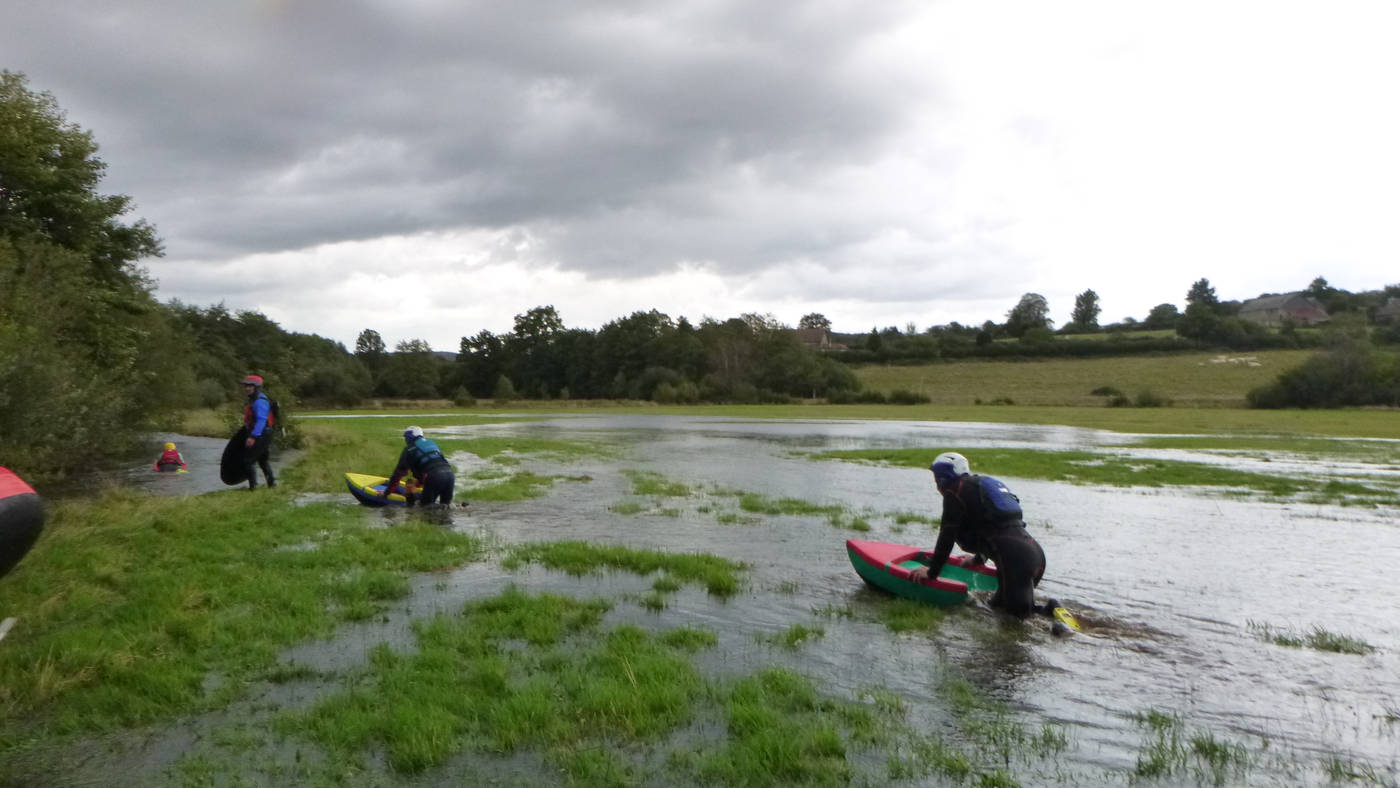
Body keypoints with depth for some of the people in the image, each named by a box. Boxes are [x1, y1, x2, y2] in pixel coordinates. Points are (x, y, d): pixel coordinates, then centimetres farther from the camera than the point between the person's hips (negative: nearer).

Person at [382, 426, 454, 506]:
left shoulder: (408, 450, 16)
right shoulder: (432, 443, 31)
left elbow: (398, 472, 17)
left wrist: (386, 492, 28)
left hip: (434, 478, -5)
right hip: (450, 474, 5)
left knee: (425, 505, 10)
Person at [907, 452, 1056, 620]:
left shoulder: (954, 491, 0)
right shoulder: (981, 484, 26)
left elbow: (947, 537, -5)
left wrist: (932, 571, 3)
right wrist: (979, 559, 51)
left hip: (1015, 558, -8)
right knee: (999, 604, 18)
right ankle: (1052, 609, 3)